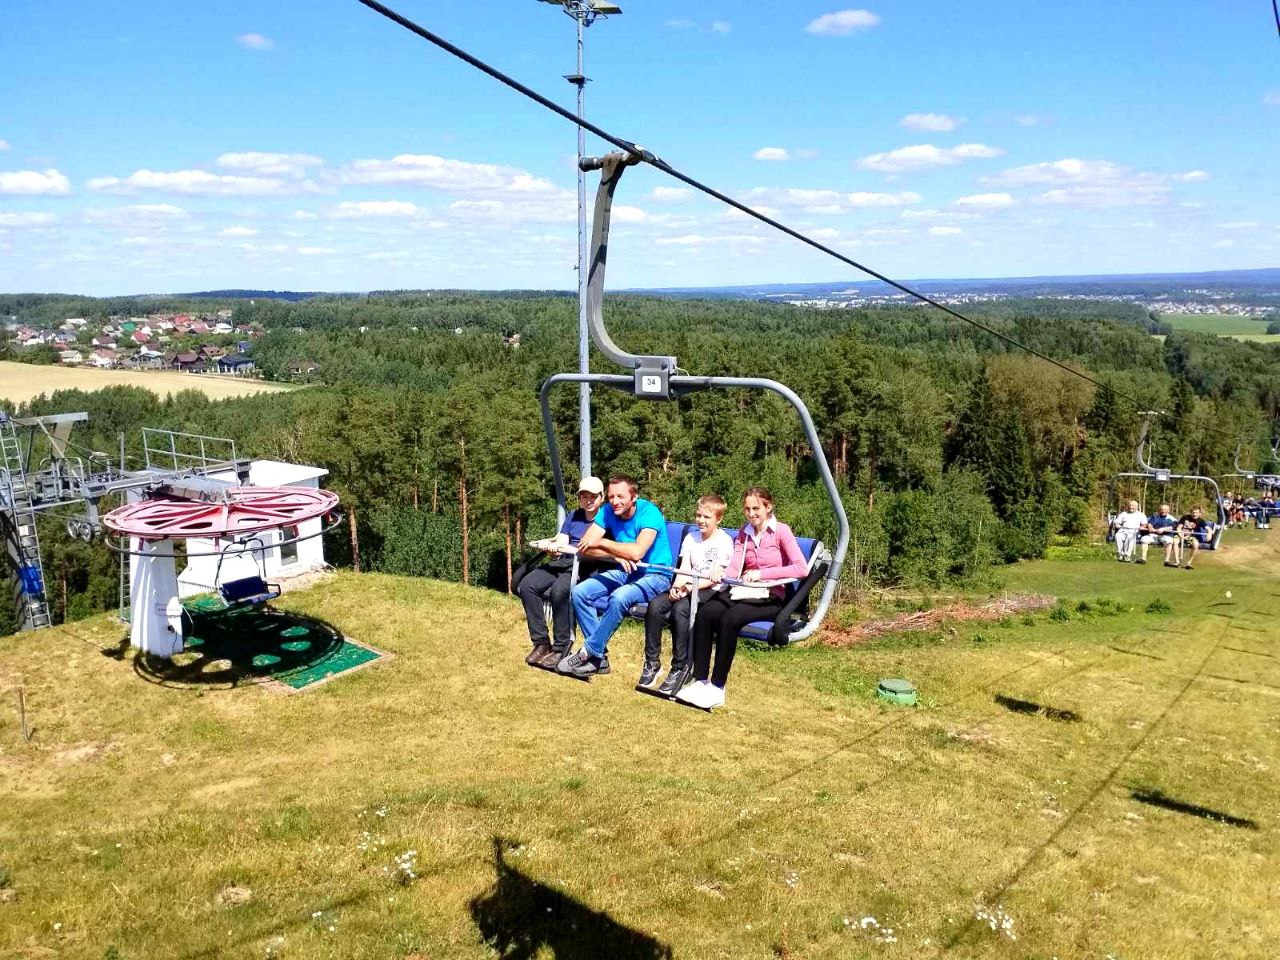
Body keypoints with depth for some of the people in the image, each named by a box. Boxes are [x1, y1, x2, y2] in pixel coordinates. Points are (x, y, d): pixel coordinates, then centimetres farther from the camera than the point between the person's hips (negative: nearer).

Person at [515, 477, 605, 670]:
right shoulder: (573, 516, 24)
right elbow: (561, 541, 12)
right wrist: (553, 547, -13)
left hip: (586, 565, -6)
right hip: (563, 561, 6)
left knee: (559, 589, -35)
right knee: (527, 585, -19)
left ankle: (561, 648, -24)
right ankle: (541, 643, -12)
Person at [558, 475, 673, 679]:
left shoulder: (649, 513, -21)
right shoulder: (608, 512, -4)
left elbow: (637, 552, -34)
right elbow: (583, 546, -9)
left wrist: (601, 542, -21)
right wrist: (617, 554, -24)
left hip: (655, 576, -7)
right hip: (624, 571, 7)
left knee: (620, 597, -35)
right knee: (579, 592, -12)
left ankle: (588, 653, -19)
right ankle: (600, 656, -9)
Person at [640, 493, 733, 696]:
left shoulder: (724, 541, -3)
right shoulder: (691, 537, 14)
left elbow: (714, 577, -11)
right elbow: (684, 569, 5)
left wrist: (691, 587, -23)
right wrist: (676, 586, -16)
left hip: (711, 590, -5)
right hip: (688, 587, 5)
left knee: (680, 609, -34)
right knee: (655, 605, -23)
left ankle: (681, 668, -24)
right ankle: (652, 662, -12)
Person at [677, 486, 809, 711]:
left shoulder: (781, 531, -2)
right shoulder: (744, 533, 16)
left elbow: (802, 568, -15)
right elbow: (734, 568, 4)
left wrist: (762, 573, -20)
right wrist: (718, 574, -20)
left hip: (770, 597, -5)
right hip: (742, 591, 5)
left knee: (729, 619, -33)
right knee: (705, 613, -26)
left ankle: (717, 688, -25)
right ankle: (700, 681, -25)